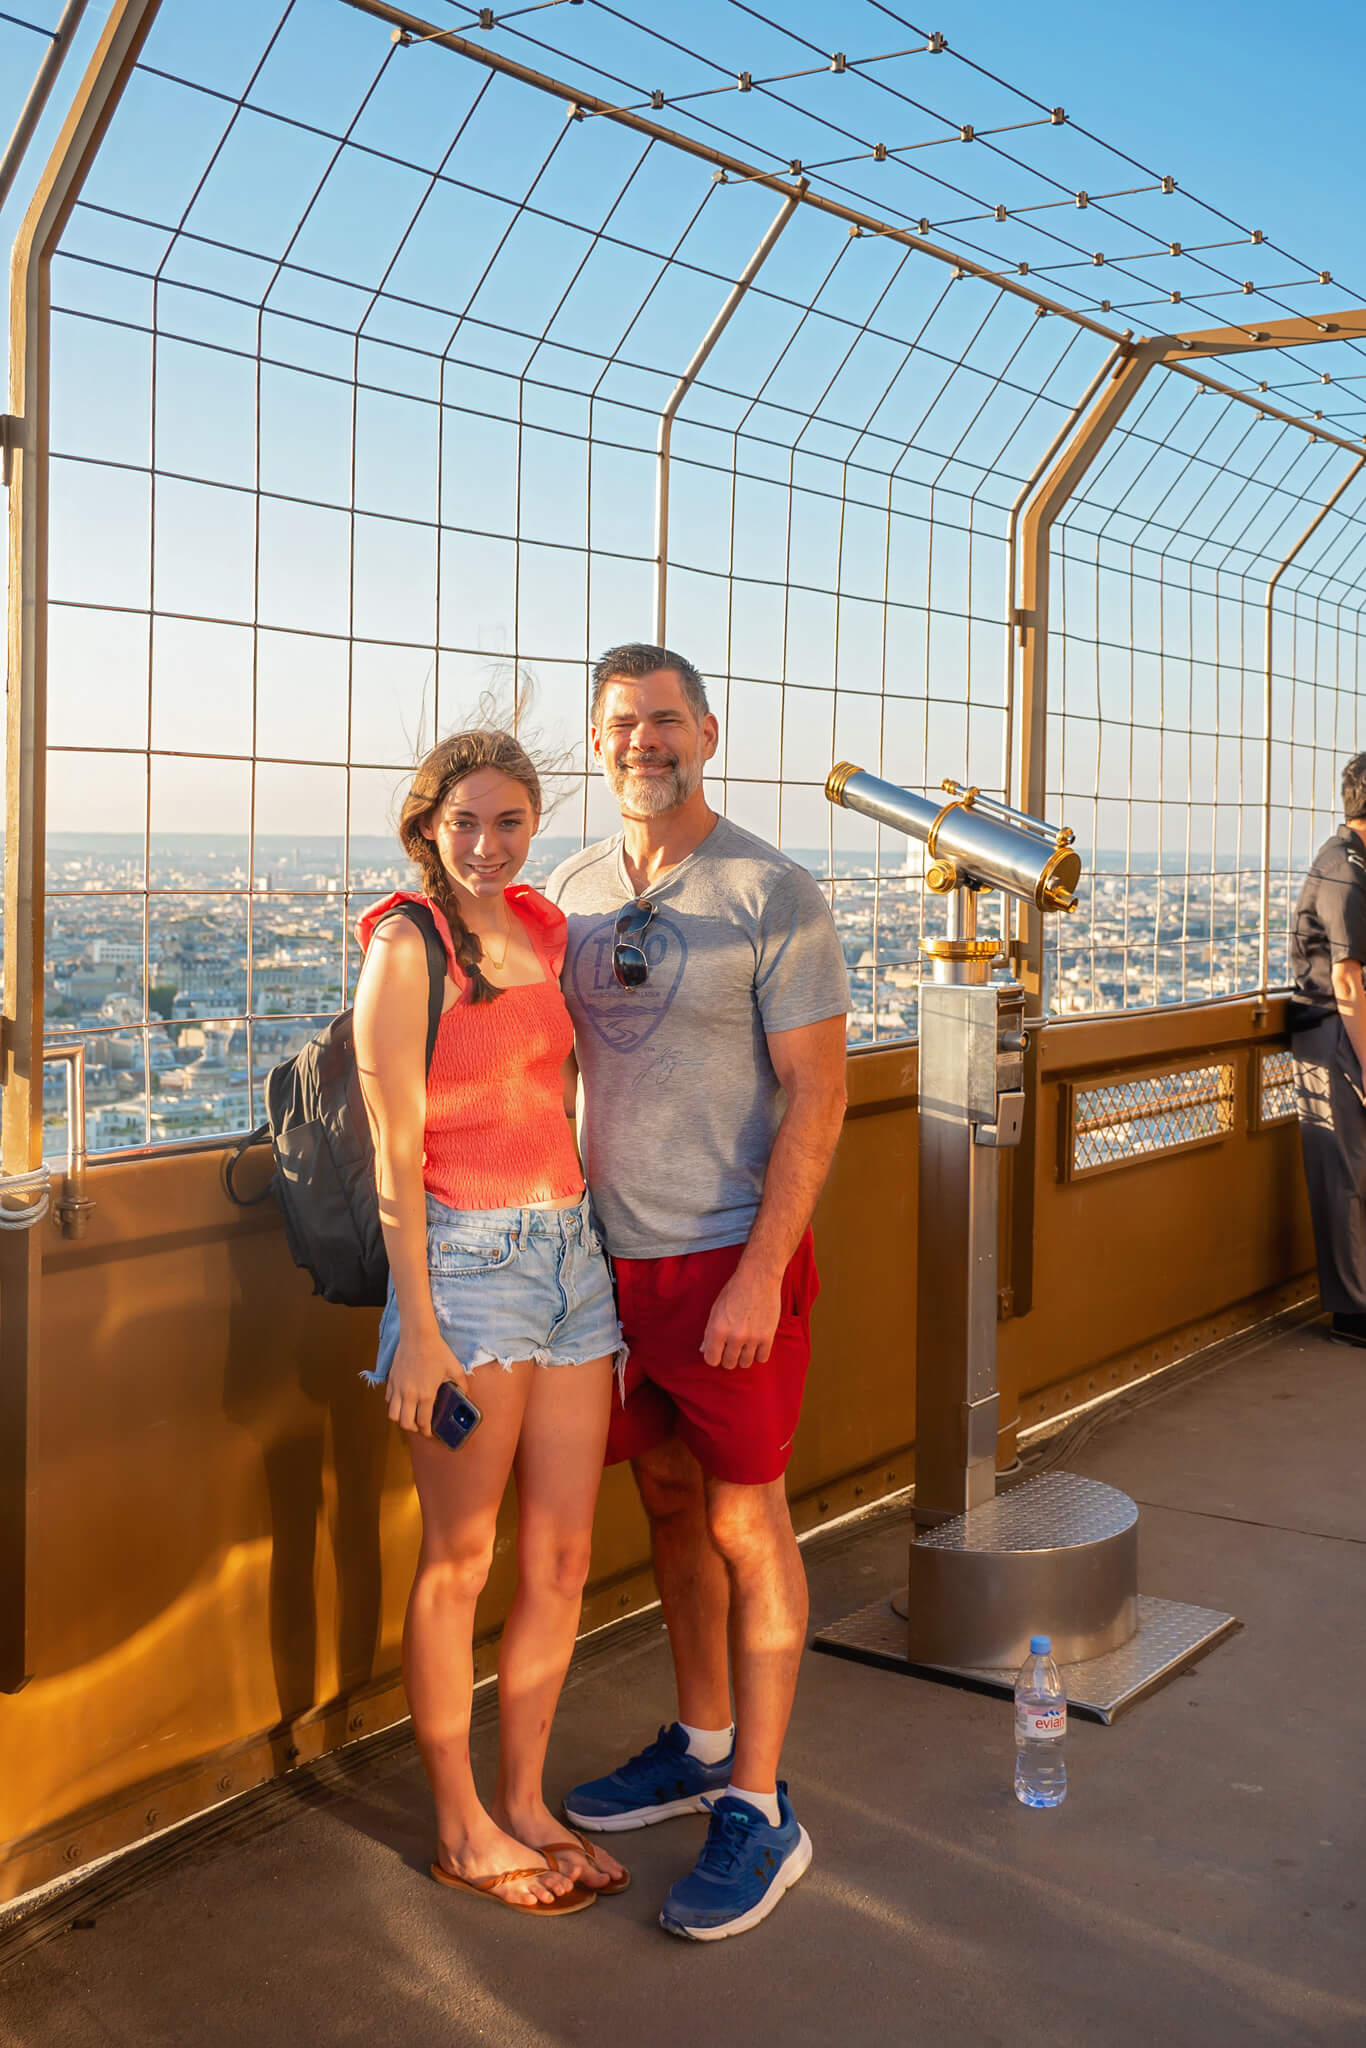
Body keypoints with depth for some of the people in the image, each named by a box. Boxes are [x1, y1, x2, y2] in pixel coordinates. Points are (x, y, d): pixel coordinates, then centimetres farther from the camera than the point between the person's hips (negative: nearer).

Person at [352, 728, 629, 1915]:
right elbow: (396, 1151, -11)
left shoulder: (543, 931, 12)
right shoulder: (407, 947, -8)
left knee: (564, 1555, 10)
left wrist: (594, 1252, 16)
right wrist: (418, 1330, -14)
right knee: (459, 1561, 5)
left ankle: (525, 1803, 26)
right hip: (465, 1258, -7)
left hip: (571, 1248, 7)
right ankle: (461, 1828, 20)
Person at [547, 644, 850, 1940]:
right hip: (613, 1253, 6)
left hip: (732, 1258, -5)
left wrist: (759, 1275, -18)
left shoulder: (772, 894, -11)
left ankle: (759, 1811, 12)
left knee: (744, 1519, 1)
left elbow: (816, 1096, -13)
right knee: (669, 1501, 16)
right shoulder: (574, 891, 6)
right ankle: (700, 1744, 33)